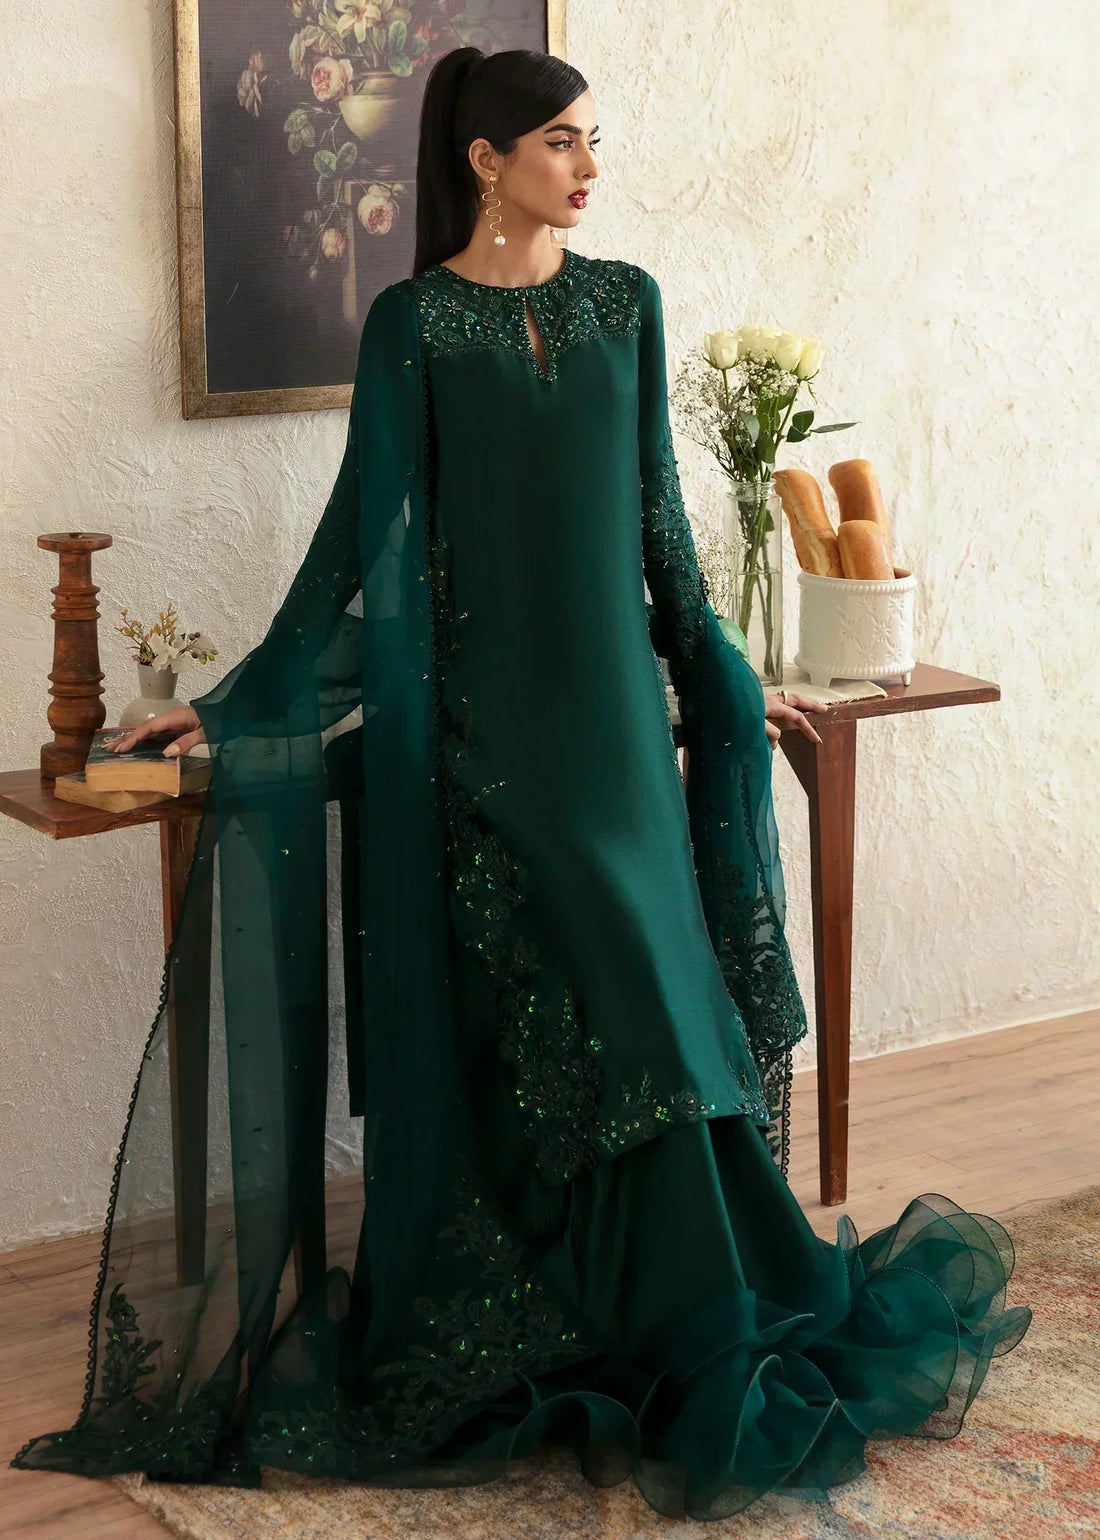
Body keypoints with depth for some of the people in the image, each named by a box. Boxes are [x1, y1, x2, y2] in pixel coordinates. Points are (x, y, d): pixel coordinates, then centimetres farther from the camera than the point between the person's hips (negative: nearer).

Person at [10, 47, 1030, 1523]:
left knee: (647, 998, 3)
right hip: (483, 718, -4)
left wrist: (720, 672, 18)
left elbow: (657, 511, 14)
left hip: (613, 700, 4)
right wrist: (247, 697, -6)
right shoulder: (413, 321, -3)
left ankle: (655, 1333, 14)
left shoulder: (625, 302, 9)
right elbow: (368, 530, -3)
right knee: (556, 1013, -5)